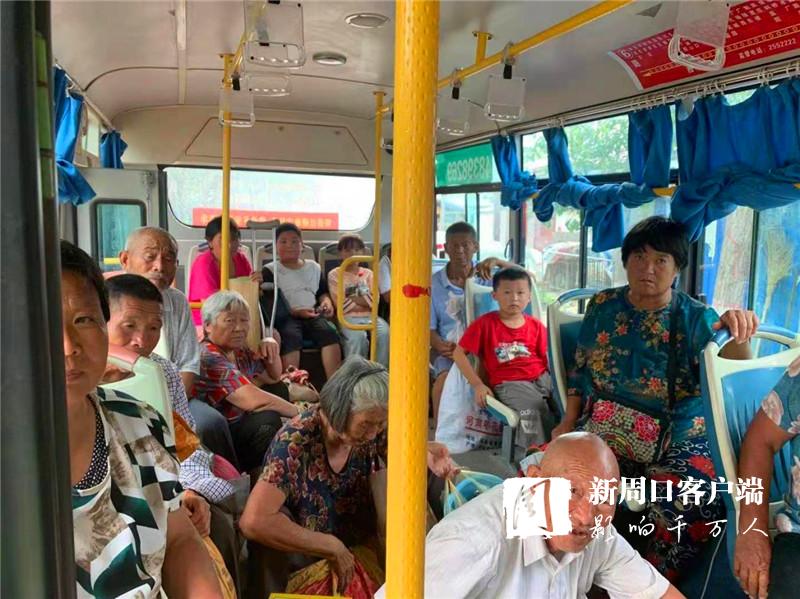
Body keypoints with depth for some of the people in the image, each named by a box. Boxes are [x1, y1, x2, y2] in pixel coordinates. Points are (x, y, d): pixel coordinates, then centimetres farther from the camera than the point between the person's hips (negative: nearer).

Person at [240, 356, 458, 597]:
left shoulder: (372, 431, -13)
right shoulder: (295, 443, -28)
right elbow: (255, 522, -35)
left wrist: (427, 452, -19)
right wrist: (332, 547, -28)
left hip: (358, 548, 5)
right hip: (305, 563, -5)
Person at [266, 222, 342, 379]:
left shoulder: (314, 267, 22)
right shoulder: (270, 270, 8)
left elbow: (322, 292, 30)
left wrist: (327, 302, 4)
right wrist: (296, 312, -13)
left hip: (313, 316, 3)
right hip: (286, 317, -3)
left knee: (329, 332, -28)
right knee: (291, 336, -36)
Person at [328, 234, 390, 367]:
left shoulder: (368, 273, 19)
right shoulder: (334, 275, 10)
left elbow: (373, 300, 5)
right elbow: (340, 303, -2)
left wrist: (352, 298, -7)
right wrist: (364, 301, -2)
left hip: (370, 315, 3)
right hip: (348, 317, -3)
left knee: (384, 332, -28)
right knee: (358, 336, -35)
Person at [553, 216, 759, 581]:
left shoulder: (697, 318, 1)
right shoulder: (603, 306, 7)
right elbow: (580, 370, 13)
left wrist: (738, 334, -32)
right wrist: (569, 421, 3)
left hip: (678, 444, -2)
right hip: (606, 435, 2)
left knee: (692, 509, -31)